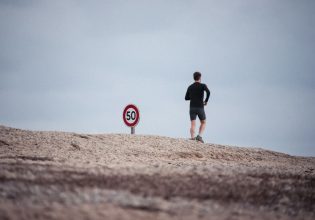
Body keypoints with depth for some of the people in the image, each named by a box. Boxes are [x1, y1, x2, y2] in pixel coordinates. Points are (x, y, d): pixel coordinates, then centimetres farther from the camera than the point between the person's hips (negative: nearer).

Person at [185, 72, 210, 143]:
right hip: (200, 108, -2)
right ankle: (199, 136, -7)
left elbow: (186, 98, 17)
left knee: (193, 125, -5)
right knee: (203, 123, 15)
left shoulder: (190, 87, 11)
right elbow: (208, 92, -23)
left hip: (192, 108, 2)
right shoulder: (203, 85, -2)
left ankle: (192, 138, -24)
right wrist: (206, 101, -6)